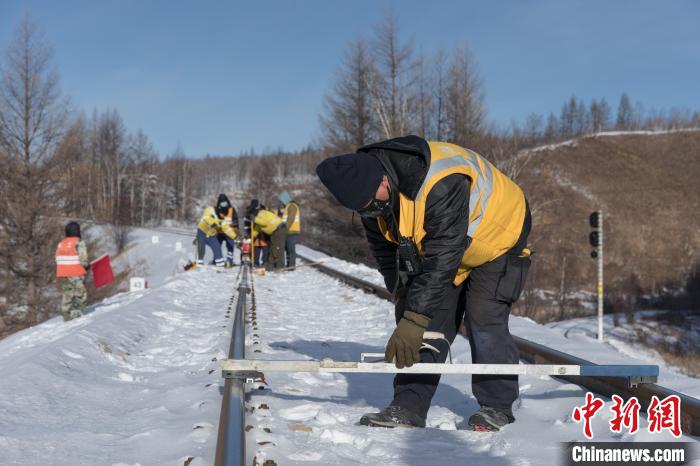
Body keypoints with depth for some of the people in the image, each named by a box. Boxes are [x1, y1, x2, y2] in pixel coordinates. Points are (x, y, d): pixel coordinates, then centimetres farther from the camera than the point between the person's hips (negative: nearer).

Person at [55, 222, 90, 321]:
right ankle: (78, 315, -3)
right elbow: (83, 260, -16)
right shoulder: (79, 243, -10)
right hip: (77, 274, -5)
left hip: (62, 274, 5)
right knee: (80, 296, 3)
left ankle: (67, 317, 8)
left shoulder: (61, 244, 8)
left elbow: (58, 260, 7)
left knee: (66, 296, 9)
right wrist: (87, 265, 4)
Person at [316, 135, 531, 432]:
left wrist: (413, 321, -39)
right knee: (432, 318, -4)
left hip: (498, 239, -7)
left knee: (483, 319, -16)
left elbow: (442, 261, -40)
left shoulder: (442, 185, -42)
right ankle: (409, 407, -4)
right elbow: (386, 253, -1)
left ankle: (497, 407, 0)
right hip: (439, 243, 7)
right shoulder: (370, 192, -16)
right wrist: (406, 303, -7)